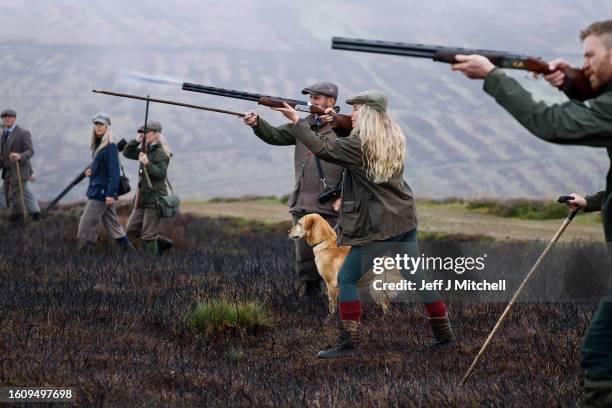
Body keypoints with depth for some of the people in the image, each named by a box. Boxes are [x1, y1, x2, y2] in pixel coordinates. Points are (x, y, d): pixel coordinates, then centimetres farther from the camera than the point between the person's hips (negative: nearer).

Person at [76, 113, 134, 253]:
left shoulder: (110, 146, -14)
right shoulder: (98, 145, 13)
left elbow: (114, 171, -18)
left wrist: (110, 193, -23)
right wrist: (91, 171, 5)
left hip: (102, 192, -9)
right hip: (96, 190, 9)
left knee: (87, 225, -8)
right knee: (112, 225, 13)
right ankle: (131, 252, 18)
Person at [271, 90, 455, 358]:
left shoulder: (360, 145, -14)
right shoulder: (394, 138, 10)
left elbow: (322, 148, -18)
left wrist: (295, 120, -11)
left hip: (375, 226, -7)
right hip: (405, 219, 7)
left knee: (347, 279, 2)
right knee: (417, 277, 14)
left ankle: (348, 344, -2)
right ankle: (445, 335, 18)